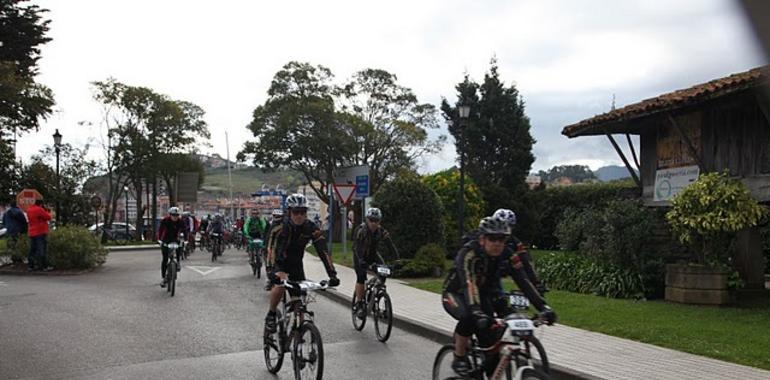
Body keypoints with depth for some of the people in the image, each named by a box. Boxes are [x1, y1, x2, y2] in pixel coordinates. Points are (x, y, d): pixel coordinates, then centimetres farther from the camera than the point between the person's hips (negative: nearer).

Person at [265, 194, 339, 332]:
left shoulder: (311, 228, -18)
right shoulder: (281, 226, -26)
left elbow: (323, 251, -25)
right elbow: (271, 249, -38)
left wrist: (332, 274, -37)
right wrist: (279, 272, -54)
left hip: (296, 265, 3)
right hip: (279, 264, -3)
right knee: (279, 287, -30)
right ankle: (270, 315, -5)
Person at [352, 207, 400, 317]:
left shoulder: (381, 231, -18)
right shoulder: (360, 230, -28)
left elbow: (390, 245, -24)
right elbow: (356, 246, -39)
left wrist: (397, 259, -39)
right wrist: (361, 260, -54)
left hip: (373, 254, 3)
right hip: (360, 256, -3)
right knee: (361, 277, -19)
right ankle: (359, 304, -7)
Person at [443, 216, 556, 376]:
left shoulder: (506, 255, -17)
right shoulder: (469, 253, -32)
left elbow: (523, 281, -23)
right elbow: (469, 284, -45)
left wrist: (543, 307, -36)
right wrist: (478, 314, -60)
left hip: (484, 295, 5)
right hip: (456, 294, -5)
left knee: (491, 344, -11)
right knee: (469, 317, -36)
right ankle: (459, 359, -15)